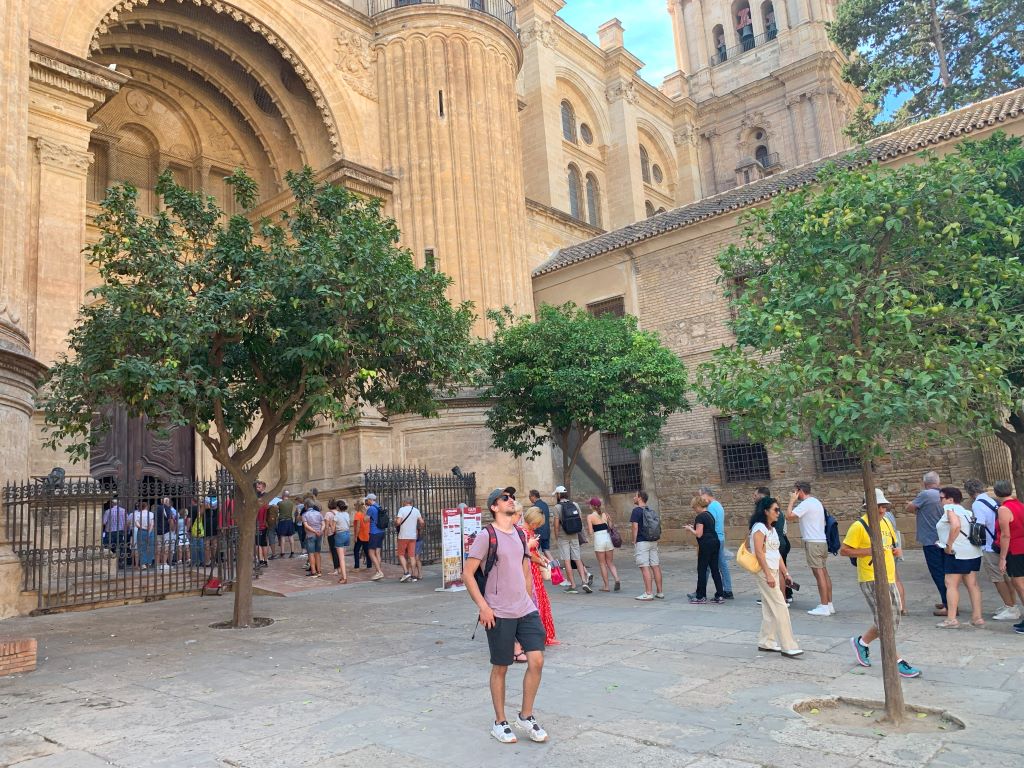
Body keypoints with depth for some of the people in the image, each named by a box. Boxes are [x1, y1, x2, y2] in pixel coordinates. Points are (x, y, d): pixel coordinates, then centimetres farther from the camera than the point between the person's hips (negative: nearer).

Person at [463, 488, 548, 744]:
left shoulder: (520, 534, 9)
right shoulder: (486, 536, -10)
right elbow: (467, 575, -10)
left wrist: (528, 600, 16)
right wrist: (483, 606, -15)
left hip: (526, 610, 6)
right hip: (499, 615, -5)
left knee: (536, 661, 0)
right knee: (501, 668, 6)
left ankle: (526, 717, 19)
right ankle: (500, 722, 24)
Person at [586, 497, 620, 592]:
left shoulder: (590, 516, -5)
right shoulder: (605, 514, 9)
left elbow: (591, 532, -7)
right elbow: (611, 525, 10)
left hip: (599, 540, -4)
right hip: (609, 538, 4)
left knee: (602, 564, 8)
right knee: (610, 563, 14)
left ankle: (606, 586, 11)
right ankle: (616, 579, -7)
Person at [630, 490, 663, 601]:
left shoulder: (636, 510, -9)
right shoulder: (652, 511, 14)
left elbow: (635, 527, -14)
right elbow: (658, 524, 16)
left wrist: (634, 541, -8)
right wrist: (655, 539, 19)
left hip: (642, 542, -7)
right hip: (653, 542, 7)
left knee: (645, 568, -6)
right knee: (656, 566, 9)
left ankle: (648, 593, -6)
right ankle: (660, 592, 14)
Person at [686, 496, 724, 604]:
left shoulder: (700, 517, -13)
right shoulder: (709, 515, 14)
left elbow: (699, 534, -15)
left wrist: (690, 529, 0)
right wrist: (695, 527, 17)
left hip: (706, 545, -9)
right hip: (715, 543, 9)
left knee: (702, 570, -1)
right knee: (715, 569, 10)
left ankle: (701, 597, 4)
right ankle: (720, 595, 10)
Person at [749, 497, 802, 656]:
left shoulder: (772, 529, 16)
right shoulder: (760, 527, -12)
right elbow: (759, 553, -18)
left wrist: (785, 572, 15)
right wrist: (768, 575, -21)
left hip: (773, 571, 9)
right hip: (764, 571, -9)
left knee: (769, 608, 11)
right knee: (780, 606, -9)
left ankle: (766, 642, 18)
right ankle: (788, 646, -6)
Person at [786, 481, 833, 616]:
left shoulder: (806, 504, -14)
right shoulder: (816, 502, 17)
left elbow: (789, 516, -19)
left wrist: (792, 500, -9)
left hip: (813, 543, -10)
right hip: (822, 541, 10)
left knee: (819, 574, -7)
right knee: (824, 573, 11)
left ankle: (824, 606, -6)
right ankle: (829, 604, 16)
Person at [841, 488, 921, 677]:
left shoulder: (886, 522, 11)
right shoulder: (859, 526, -12)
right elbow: (843, 550, -13)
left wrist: (897, 550, 4)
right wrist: (868, 551, -21)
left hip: (889, 579, 8)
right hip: (871, 580, -8)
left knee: (892, 621, 13)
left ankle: (861, 642, 31)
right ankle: (897, 662, 3)